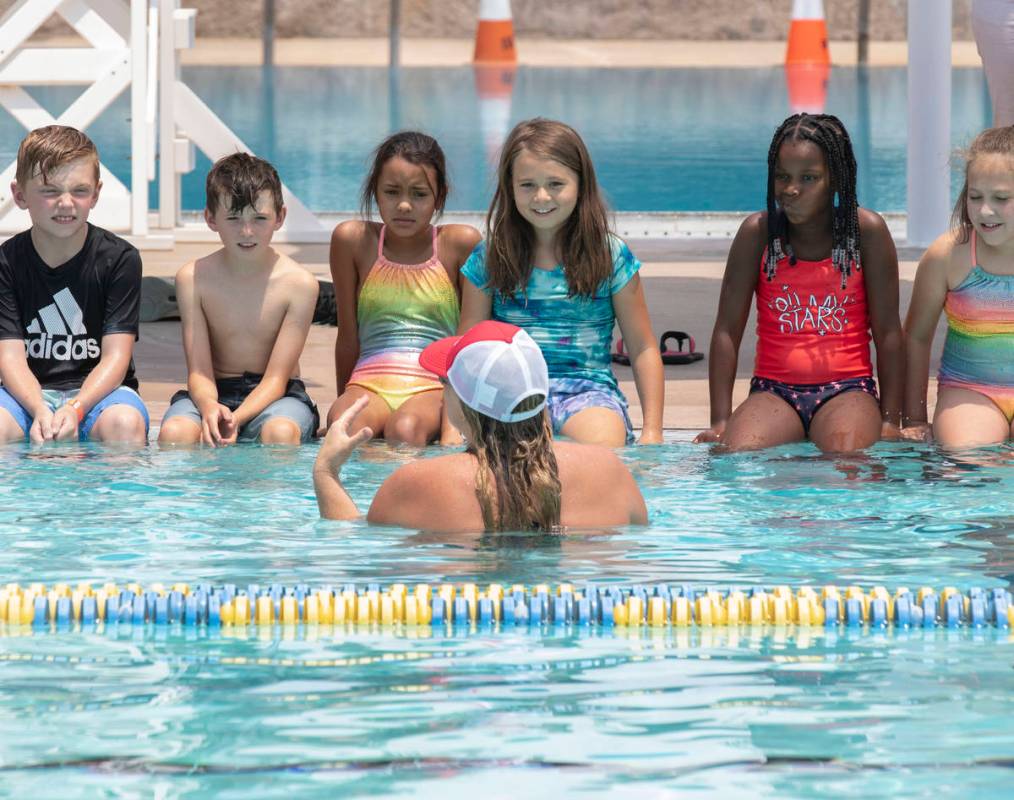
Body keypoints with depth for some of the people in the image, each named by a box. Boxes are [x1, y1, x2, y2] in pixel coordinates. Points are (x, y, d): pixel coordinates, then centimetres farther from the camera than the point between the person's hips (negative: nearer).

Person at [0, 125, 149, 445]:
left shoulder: (120, 259, -3)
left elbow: (115, 356, -8)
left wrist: (75, 409, -27)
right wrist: (40, 412, -28)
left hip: (96, 391, 0)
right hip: (28, 394, 0)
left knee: (125, 423, -34)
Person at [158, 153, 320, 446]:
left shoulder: (298, 283, -9)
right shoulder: (193, 279, -5)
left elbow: (276, 378, -12)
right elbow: (199, 372, -8)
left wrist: (236, 418, -32)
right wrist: (210, 408, -33)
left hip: (276, 396, -1)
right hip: (215, 392, 1)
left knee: (281, 431, -38)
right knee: (174, 431, -33)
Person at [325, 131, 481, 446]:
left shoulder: (459, 243, 5)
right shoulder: (353, 240, 8)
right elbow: (348, 338, 13)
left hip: (434, 387, -1)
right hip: (369, 383, 1)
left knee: (405, 429, -38)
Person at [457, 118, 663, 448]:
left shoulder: (611, 257, 6)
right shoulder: (488, 260, 9)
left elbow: (643, 349, 9)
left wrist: (652, 430, 1)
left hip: (589, 387, -1)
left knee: (603, 443, -35)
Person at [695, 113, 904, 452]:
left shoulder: (866, 231, 0)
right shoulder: (757, 233, 1)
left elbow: (888, 332, 2)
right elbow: (727, 330, 1)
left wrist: (891, 420, -4)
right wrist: (720, 421, -6)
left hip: (846, 388, -1)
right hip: (774, 390, 1)